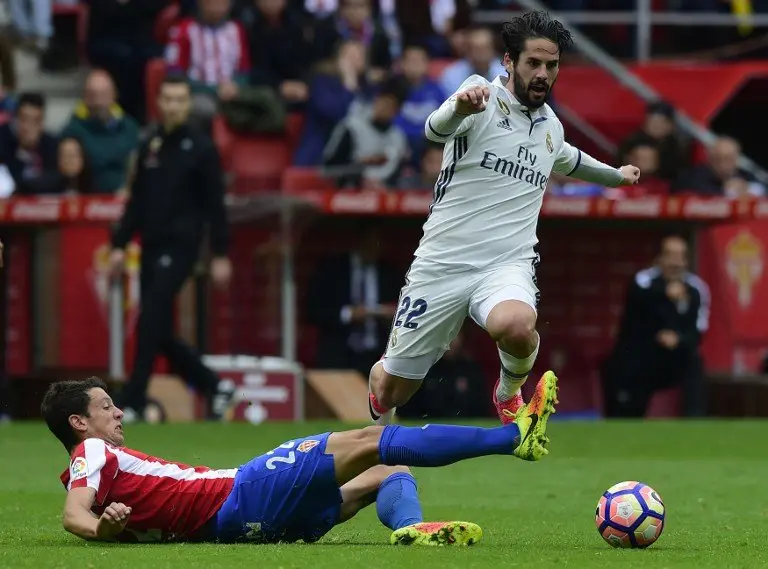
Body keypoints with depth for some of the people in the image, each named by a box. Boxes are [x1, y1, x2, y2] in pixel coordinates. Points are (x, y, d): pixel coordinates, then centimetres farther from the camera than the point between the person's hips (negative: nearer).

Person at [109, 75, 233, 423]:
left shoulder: (202, 149, -4)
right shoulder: (149, 148, 11)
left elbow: (215, 205, -5)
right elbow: (136, 201, 15)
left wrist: (221, 254, -9)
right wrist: (120, 244, 10)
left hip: (180, 247, -6)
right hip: (150, 247, 6)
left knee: (150, 323, -15)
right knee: (159, 333, 5)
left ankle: (133, 403, -12)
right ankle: (212, 387, 20)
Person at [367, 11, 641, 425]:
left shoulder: (550, 125, 12)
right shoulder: (484, 96, -8)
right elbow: (435, 129, -30)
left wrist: (616, 175, 50)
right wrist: (460, 107, -52)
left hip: (508, 266, 3)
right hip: (443, 263, -3)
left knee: (514, 325, -34)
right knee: (394, 385, 4)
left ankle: (509, 391, 0)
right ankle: (381, 425, 43)